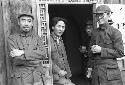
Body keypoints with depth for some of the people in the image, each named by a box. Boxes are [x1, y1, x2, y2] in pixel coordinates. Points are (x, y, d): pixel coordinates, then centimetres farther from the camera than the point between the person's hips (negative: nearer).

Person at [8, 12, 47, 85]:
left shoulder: (38, 38, 7)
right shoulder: (12, 38, -2)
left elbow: (43, 54, -10)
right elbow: (17, 59, -13)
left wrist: (23, 52, -17)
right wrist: (36, 60, -11)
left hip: (37, 78, 3)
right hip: (20, 79, -2)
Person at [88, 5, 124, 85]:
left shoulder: (115, 32, -4)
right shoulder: (95, 32, 12)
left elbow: (120, 53, -9)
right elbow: (90, 53, 19)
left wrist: (101, 50, -14)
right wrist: (92, 50, -6)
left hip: (110, 71, -5)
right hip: (96, 70, 5)